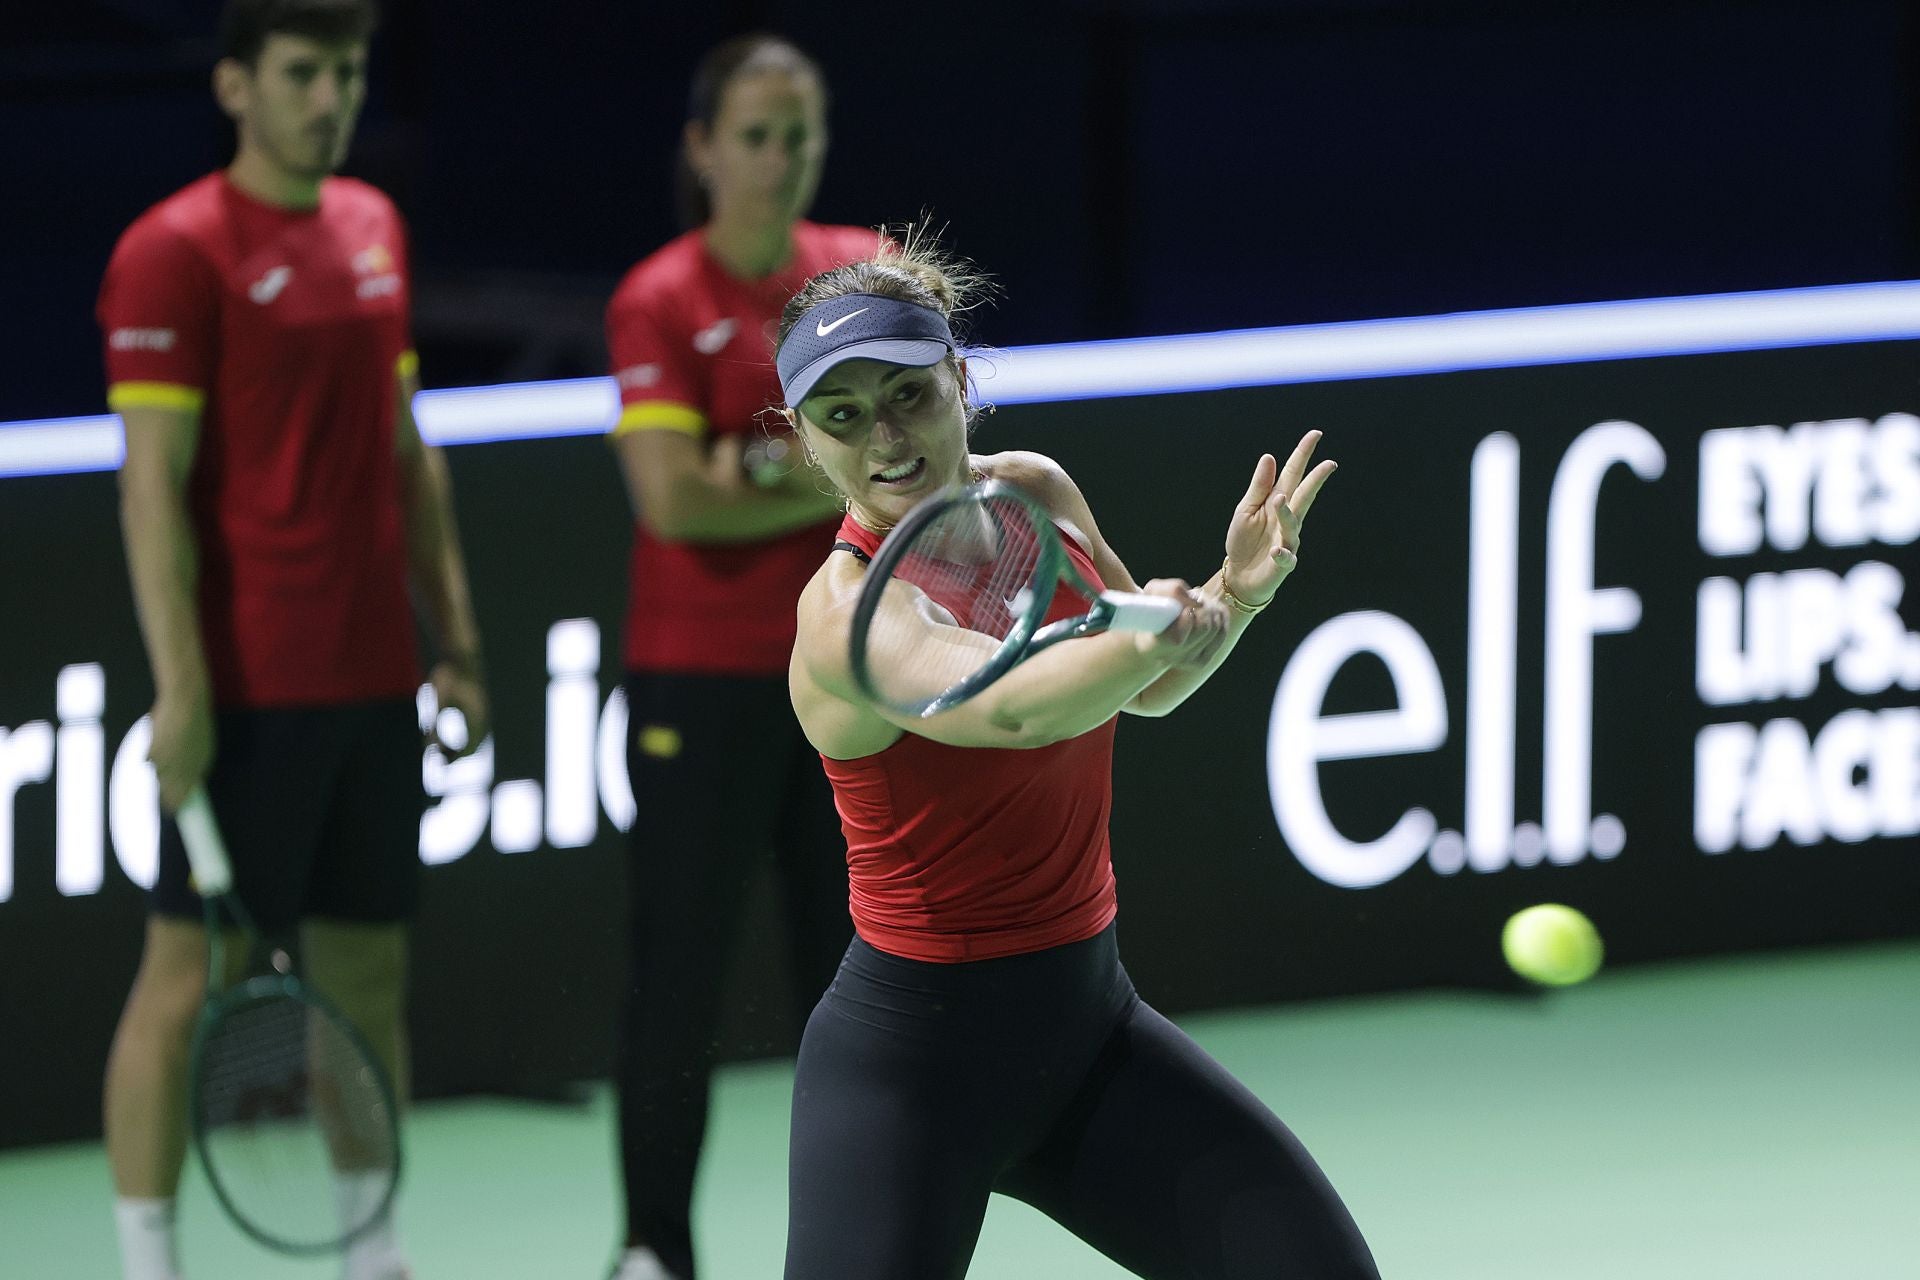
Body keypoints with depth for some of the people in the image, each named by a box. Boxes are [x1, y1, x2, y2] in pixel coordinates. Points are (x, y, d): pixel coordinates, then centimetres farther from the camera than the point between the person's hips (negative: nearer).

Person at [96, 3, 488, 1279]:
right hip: (246, 689, -7)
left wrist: (453, 630, 16)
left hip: (371, 682, 7)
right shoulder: (176, 252, -9)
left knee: (368, 966, 11)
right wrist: (179, 684, -17)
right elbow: (155, 481, -12)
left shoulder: (376, 229, 13)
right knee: (191, 971, -4)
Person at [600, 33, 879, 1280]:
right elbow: (673, 498, -16)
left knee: (857, 958, 8)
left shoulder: (869, 272, 7)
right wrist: (838, 488, -8)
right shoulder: (659, 303, -7)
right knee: (682, 965, -1)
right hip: (705, 684, -4)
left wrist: (761, 469, -13)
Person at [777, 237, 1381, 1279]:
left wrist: (1232, 595, -2)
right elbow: (1012, 707, -43)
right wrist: (1148, 635, -61)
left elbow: (1146, 688, 17)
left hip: (1086, 1018, 6)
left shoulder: (1034, 492, 1)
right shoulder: (850, 615, -22)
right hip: (912, 1061, -6)